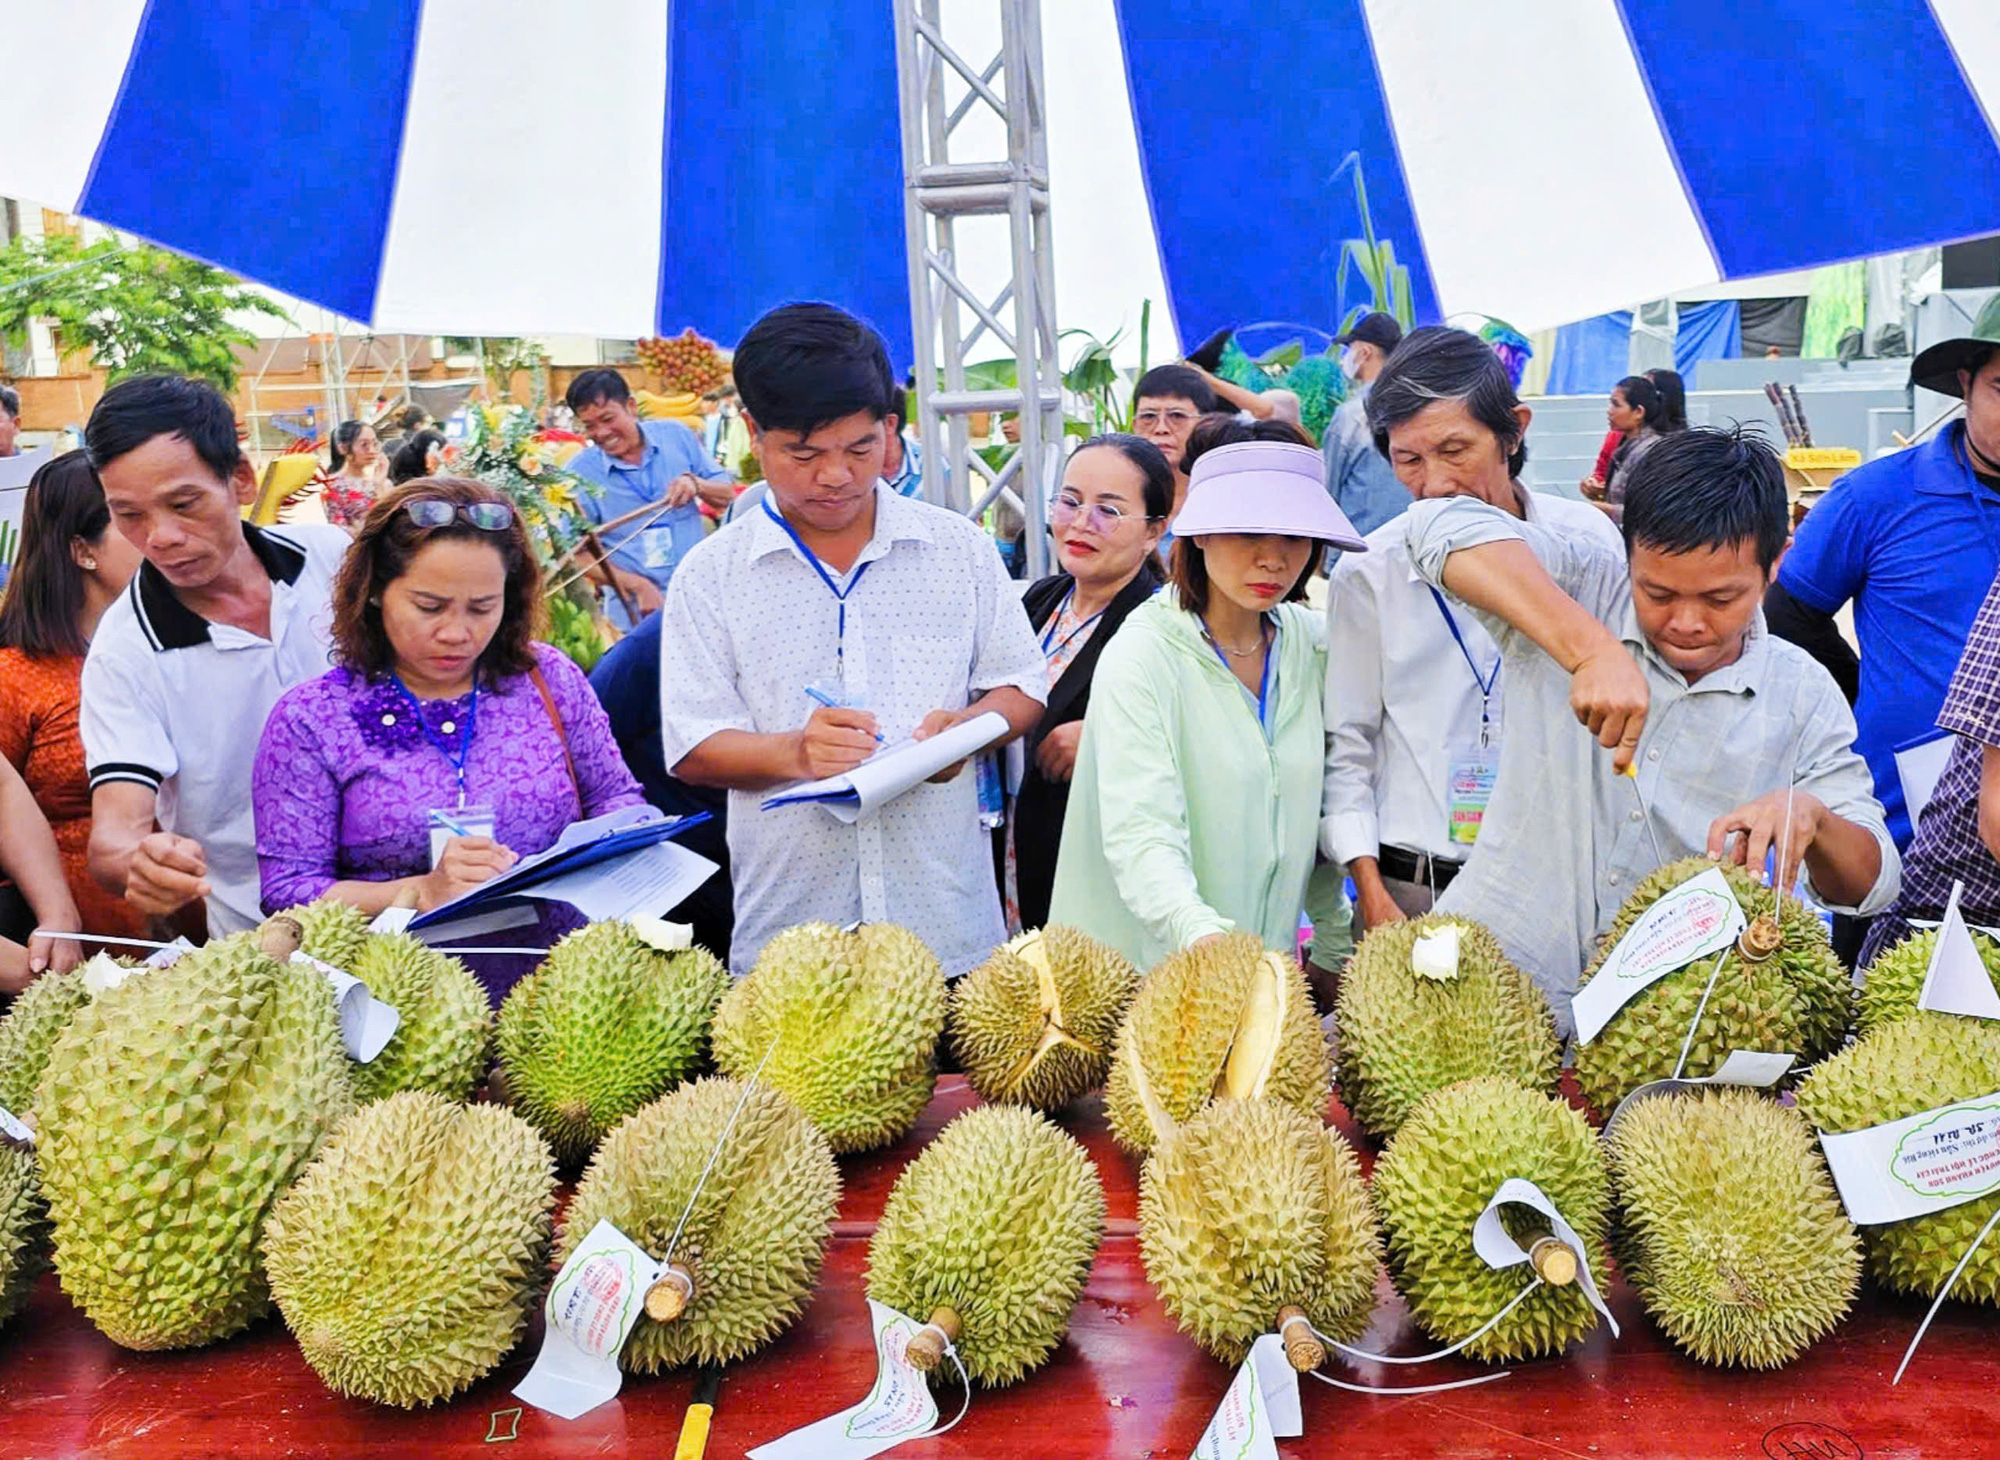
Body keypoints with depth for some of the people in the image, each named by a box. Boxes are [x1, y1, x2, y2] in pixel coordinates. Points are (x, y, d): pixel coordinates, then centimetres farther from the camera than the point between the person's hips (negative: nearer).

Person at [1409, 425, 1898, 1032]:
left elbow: (1871, 885, 5)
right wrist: (1592, 649, -32)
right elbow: (1447, 525, -23)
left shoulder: (1802, 694, 4)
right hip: (1491, 968, -3)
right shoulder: (1582, 586, -5)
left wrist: (1811, 816, -19)